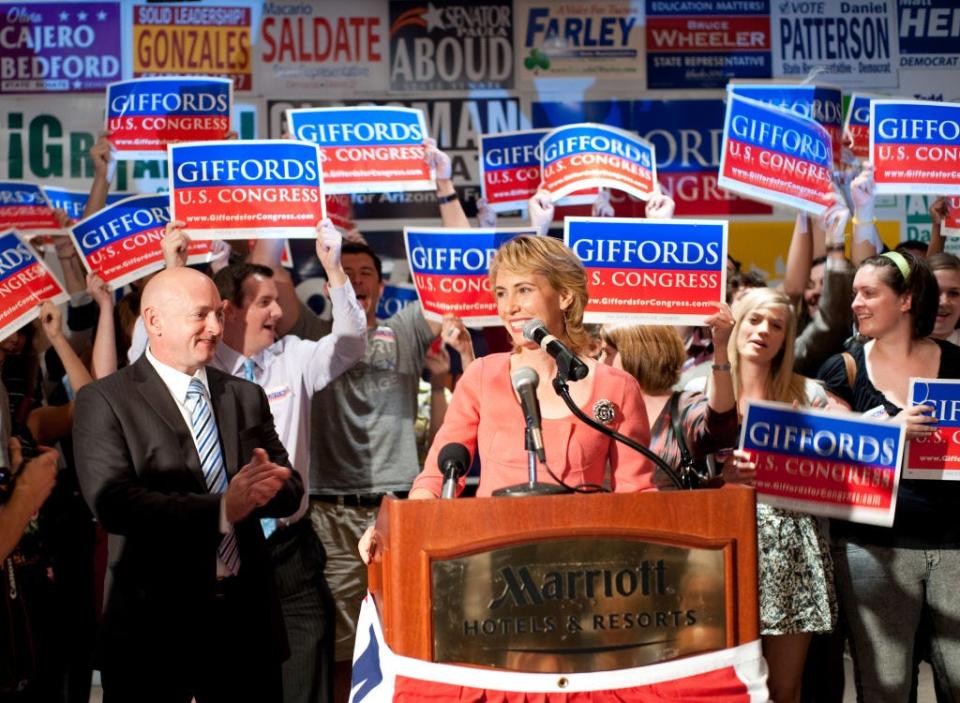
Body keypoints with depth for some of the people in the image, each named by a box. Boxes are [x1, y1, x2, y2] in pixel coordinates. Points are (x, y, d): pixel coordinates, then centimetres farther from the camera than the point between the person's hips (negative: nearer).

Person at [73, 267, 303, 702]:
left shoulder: (246, 397, 12)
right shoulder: (105, 401, -5)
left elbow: (289, 490, 7)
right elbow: (113, 504, -17)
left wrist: (260, 488, -16)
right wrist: (222, 509, -23)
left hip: (247, 616, 5)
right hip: (156, 618, -4)